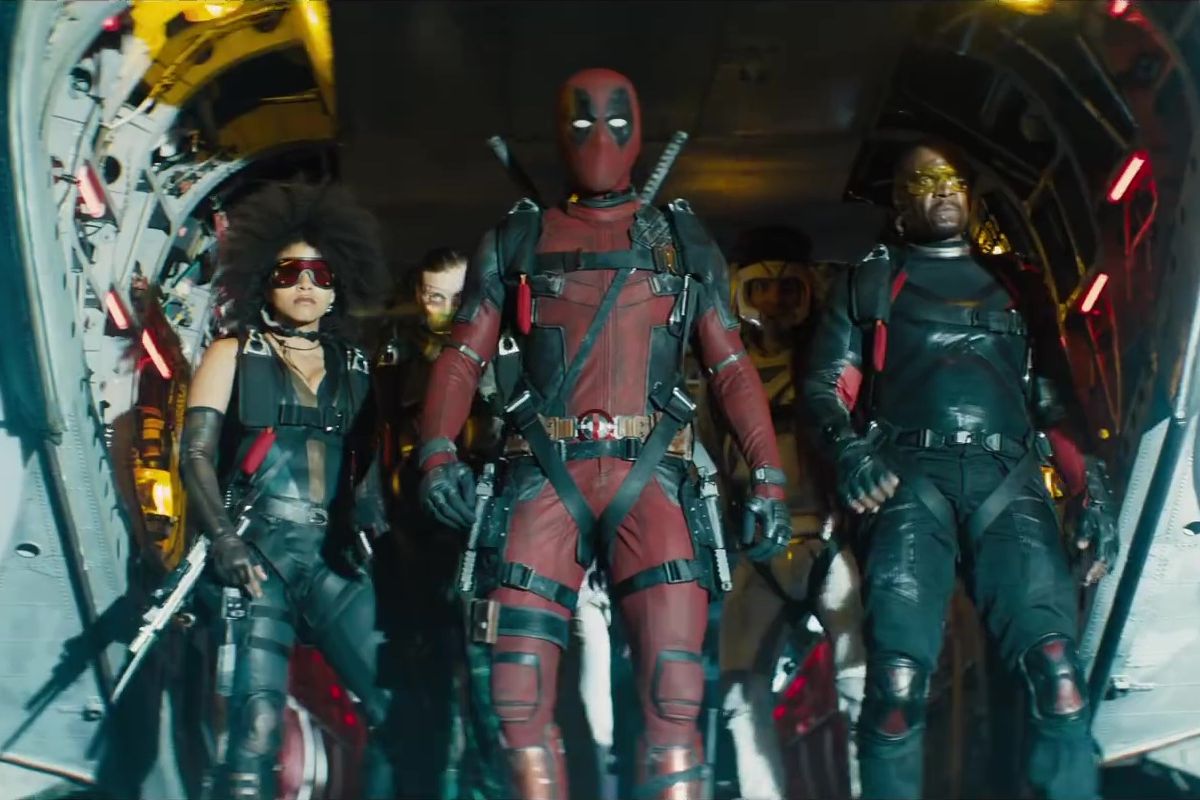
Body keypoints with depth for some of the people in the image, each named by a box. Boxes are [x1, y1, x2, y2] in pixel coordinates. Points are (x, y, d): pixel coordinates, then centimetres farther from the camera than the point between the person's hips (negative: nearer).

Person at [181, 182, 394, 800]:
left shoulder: (354, 368, 18)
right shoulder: (234, 354, 10)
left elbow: (366, 466, 16)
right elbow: (196, 454, 0)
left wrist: (377, 524, -4)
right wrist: (225, 539, -15)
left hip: (332, 558, 3)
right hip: (256, 554, -3)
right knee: (258, 726, -14)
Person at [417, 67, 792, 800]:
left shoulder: (683, 242, 17)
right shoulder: (518, 240, 16)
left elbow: (732, 367, 14)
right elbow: (463, 356, 11)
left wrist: (769, 478, 4)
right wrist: (439, 451, -6)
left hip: (648, 475, 0)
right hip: (545, 475, 1)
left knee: (674, 707, -13)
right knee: (520, 706, -7)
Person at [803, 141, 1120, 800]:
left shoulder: (1016, 285, 28)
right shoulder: (871, 282, 22)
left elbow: (1055, 400, 25)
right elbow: (827, 384, 12)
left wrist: (1092, 486, 10)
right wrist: (849, 447, -10)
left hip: (1008, 479, 2)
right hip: (911, 477, -2)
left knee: (1055, 669, -19)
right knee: (899, 676, -20)